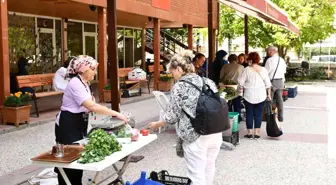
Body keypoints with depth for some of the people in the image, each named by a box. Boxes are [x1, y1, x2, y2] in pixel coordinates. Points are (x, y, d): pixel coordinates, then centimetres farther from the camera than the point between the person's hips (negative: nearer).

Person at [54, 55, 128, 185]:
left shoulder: (84, 83, 9)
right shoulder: (75, 84, -22)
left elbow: (89, 106, 5)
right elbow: (92, 107, -31)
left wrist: (112, 114, -9)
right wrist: (116, 114, -28)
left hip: (78, 125, 9)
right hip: (68, 126, -9)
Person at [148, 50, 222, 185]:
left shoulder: (179, 87, -10)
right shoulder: (209, 82, 7)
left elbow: (172, 115, -8)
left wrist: (157, 124, 9)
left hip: (195, 136, -6)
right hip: (216, 133, 6)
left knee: (197, 174, 6)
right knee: (209, 168, 22)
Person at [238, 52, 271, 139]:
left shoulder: (247, 69, -10)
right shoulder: (263, 70, -2)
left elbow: (240, 82, -7)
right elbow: (268, 84, 3)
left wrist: (244, 87, 13)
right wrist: (269, 94, 13)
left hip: (249, 96, -2)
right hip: (261, 96, 2)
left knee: (249, 114, 8)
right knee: (258, 114, 8)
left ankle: (250, 133, 12)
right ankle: (257, 133, 9)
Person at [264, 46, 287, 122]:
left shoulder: (270, 60, -13)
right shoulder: (282, 60, 7)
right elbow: (284, 72, 12)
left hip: (272, 81, -6)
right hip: (280, 81, 6)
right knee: (279, 99, 10)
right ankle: (280, 117, 14)